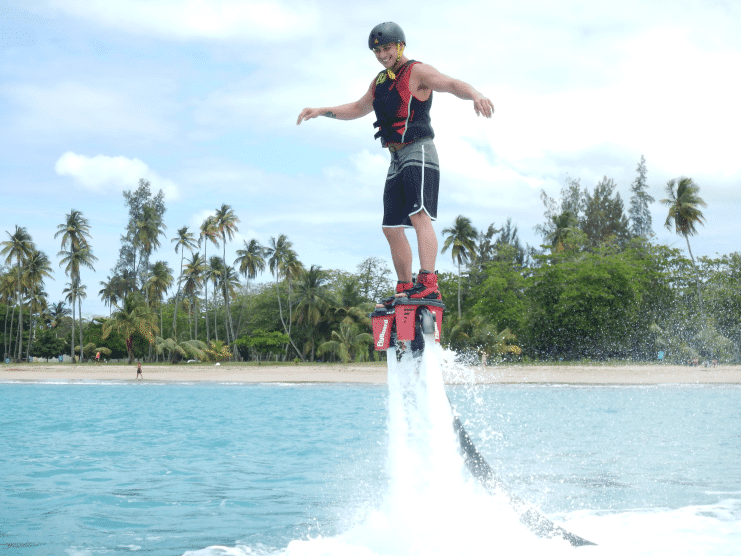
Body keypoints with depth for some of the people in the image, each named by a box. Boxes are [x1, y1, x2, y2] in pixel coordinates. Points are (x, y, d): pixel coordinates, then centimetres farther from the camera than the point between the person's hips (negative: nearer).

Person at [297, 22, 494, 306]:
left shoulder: (417, 72, -5)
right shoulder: (380, 81, 20)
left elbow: (452, 84, -22)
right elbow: (359, 108, 35)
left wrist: (476, 96, -43)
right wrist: (323, 111, 25)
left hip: (419, 154, -9)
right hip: (397, 160, 9)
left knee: (419, 215, -24)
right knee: (391, 227, 7)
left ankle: (428, 284, -34)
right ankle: (405, 289, 14)